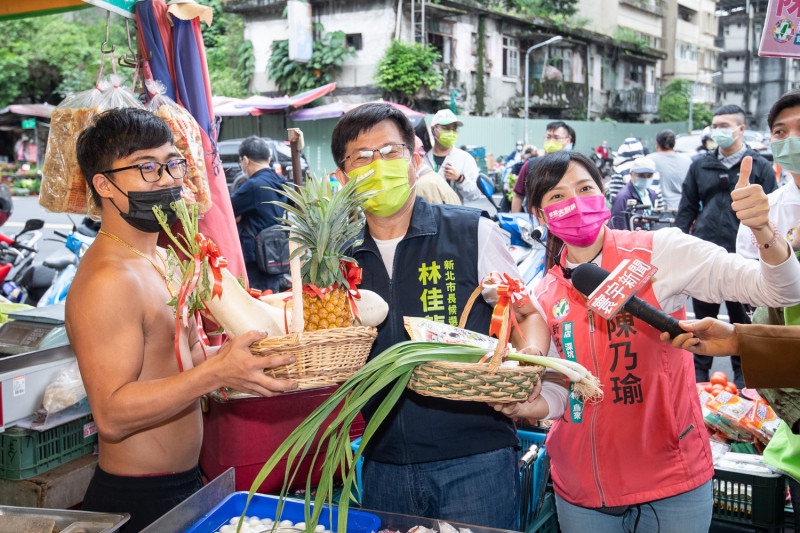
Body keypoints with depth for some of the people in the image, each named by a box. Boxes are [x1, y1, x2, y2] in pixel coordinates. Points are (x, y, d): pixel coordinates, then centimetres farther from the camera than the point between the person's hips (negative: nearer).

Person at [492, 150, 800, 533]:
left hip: (671, 476, -3)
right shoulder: (543, 298, 1)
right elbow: (562, 393, 7)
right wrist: (525, 406, -13)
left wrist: (763, 232, -33)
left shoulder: (659, 251, -10)